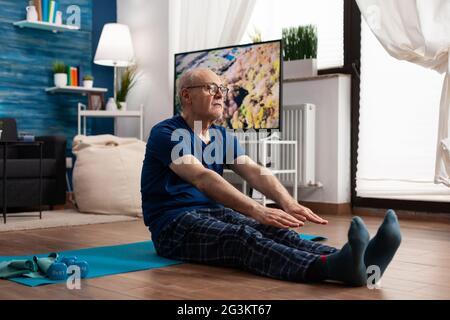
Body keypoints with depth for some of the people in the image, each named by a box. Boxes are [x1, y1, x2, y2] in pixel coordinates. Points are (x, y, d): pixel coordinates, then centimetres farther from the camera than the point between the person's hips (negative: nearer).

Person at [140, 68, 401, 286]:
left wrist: (288, 203, -26)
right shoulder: (167, 134, -11)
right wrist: (257, 211, -41)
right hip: (174, 226, -7)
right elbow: (202, 178, -28)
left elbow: (253, 171, -5)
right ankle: (330, 266, -64)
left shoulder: (223, 137, 13)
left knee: (273, 230, -25)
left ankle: (355, 261, -50)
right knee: (242, 236, -37)